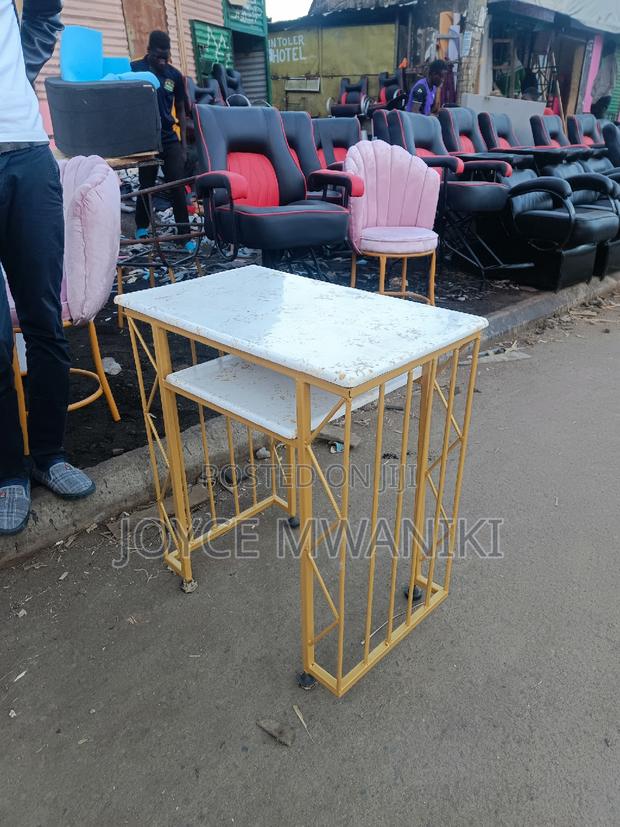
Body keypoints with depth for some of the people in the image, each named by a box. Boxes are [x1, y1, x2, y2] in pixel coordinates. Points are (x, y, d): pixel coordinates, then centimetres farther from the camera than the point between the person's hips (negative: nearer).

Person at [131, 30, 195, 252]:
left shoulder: (174, 75, 6)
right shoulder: (134, 69, -2)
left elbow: (180, 110, 12)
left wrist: (184, 143, 7)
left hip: (170, 140, 2)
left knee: (177, 186, -5)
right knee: (146, 186, 5)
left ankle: (185, 234, -2)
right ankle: (142, 228, 23)